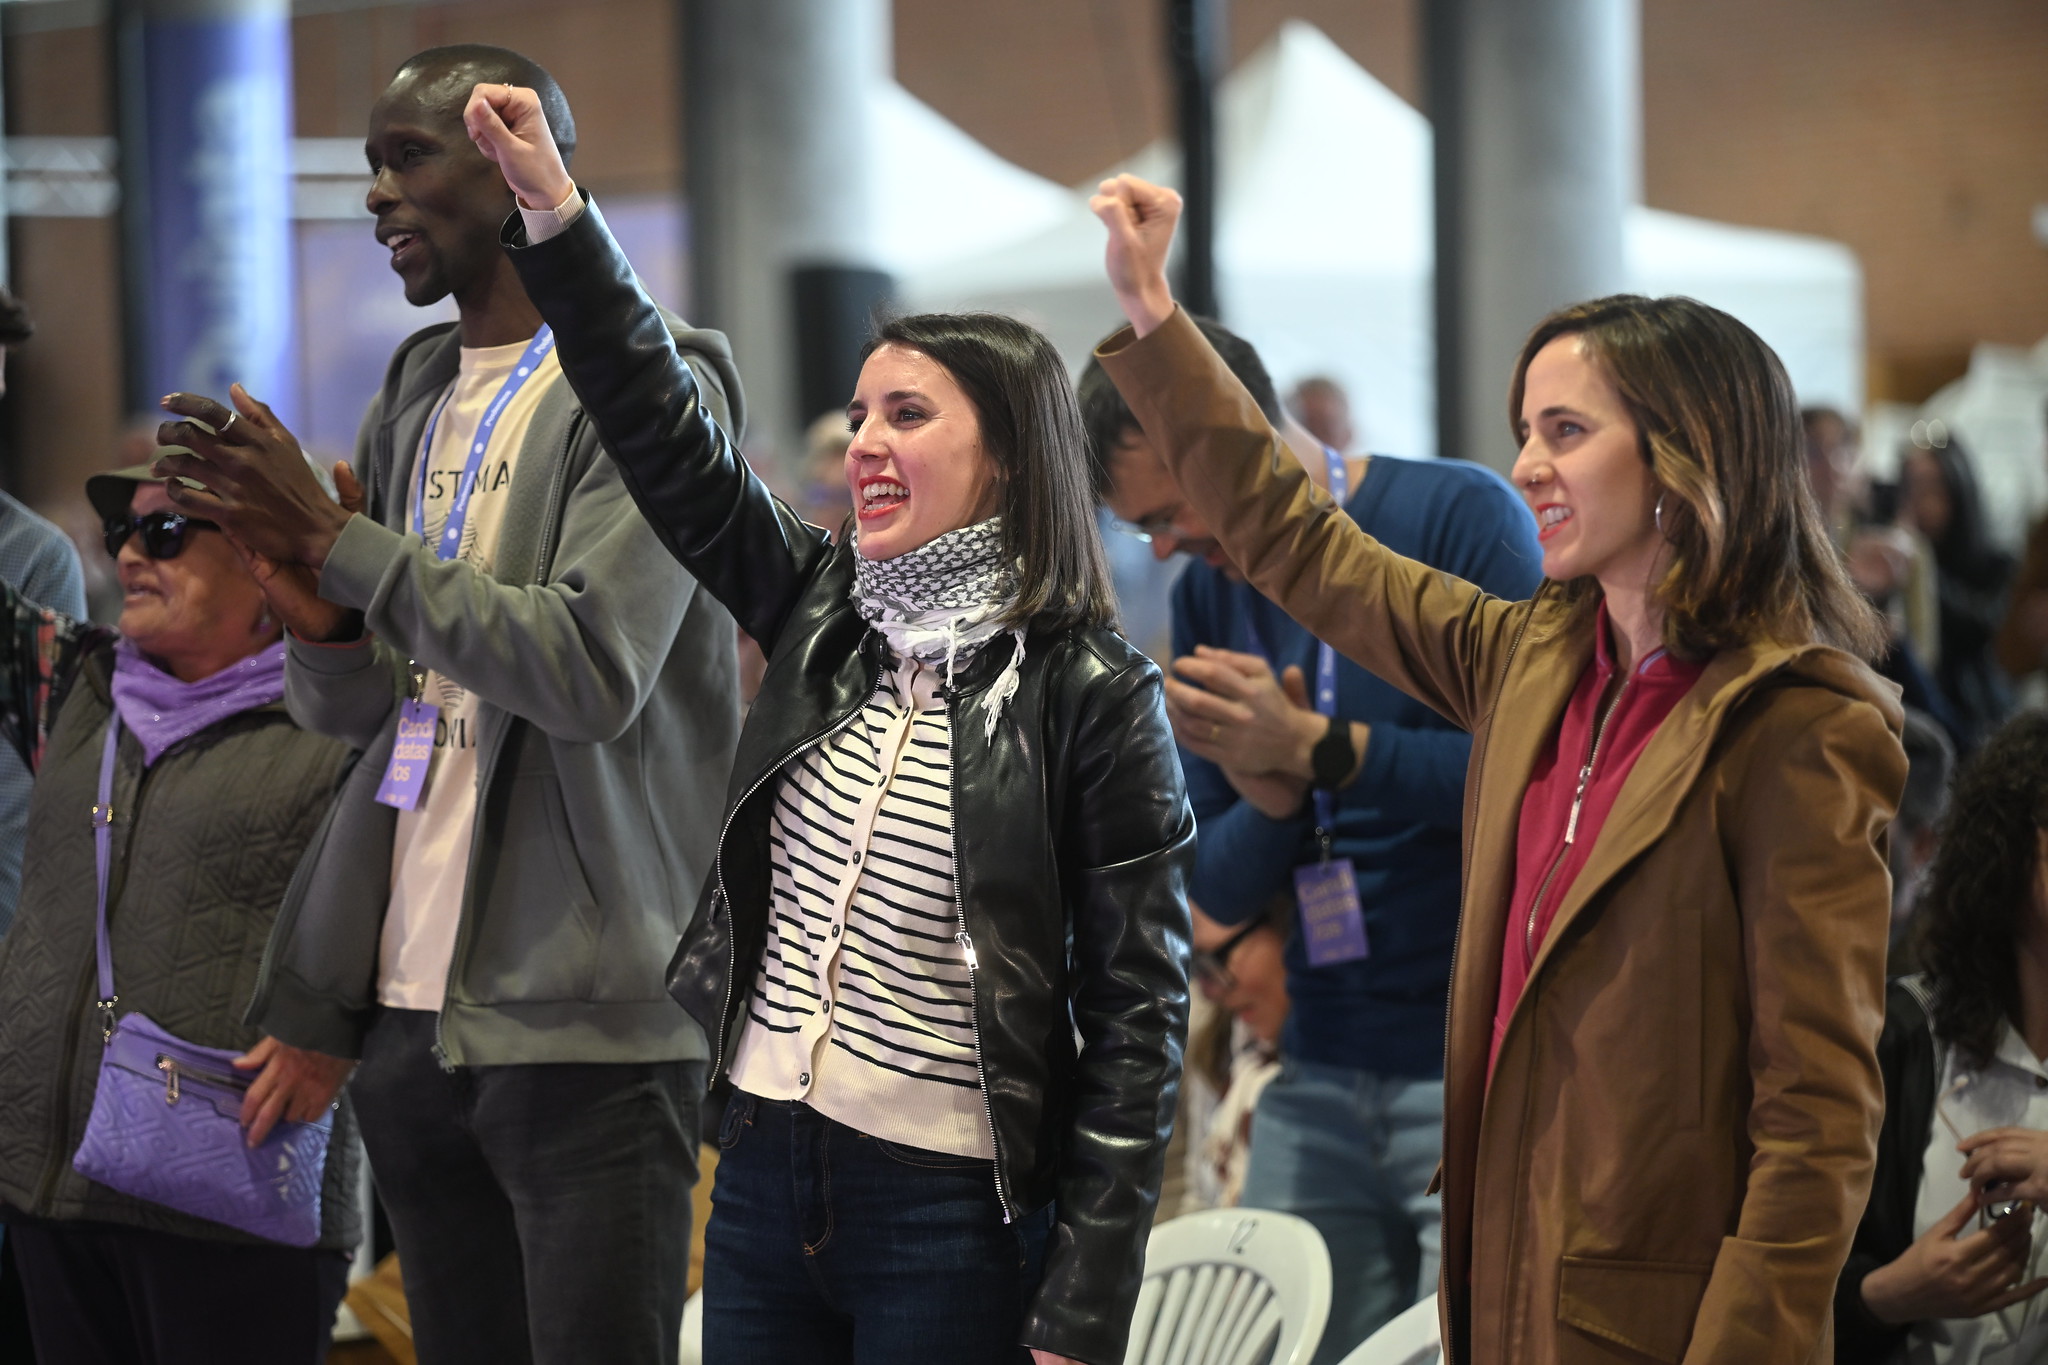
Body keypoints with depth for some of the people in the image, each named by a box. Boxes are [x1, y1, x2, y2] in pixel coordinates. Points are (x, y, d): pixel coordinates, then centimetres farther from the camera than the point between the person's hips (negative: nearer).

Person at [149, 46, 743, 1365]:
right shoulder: (412, 404, 16)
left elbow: (593, 672, -18)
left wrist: (333, 540, -14)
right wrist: (322, 621, -3)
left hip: (580, 1019, -7)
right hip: (411, 1006, 7)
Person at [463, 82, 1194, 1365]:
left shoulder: (1093, 694, -9)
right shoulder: (825, 608, 7)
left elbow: (1136, 1017, -9)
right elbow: (663, 427, 5)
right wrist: (553, 203, -5)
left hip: (952, 1212, -5)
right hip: (764, 1172, 6)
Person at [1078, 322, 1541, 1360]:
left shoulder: (1460, 517, -7)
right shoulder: (1210, 595, 12)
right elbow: (1213, 890, 12)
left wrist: (1318, 749, -15)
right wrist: (1272, 802, -9)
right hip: (1319, 1080, 6)